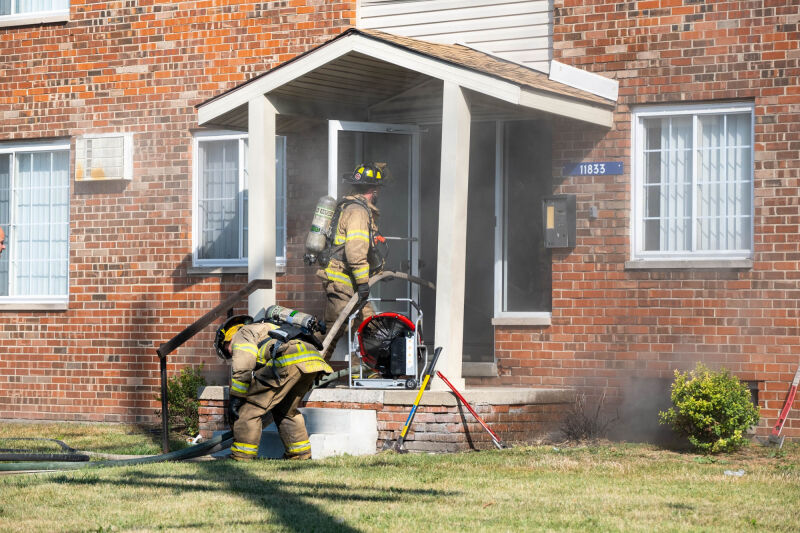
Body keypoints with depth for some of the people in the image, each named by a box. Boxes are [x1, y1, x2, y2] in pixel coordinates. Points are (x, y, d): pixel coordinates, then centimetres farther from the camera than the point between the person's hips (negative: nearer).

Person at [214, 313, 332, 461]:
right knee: (286, 410, 27)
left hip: (290, 361, -9)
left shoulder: (242, 334, 18)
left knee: (250, 406, 1)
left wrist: (235, 398, 1)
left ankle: (242, 455, 1)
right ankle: (301, 454, 28)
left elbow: (242, 368, -1)